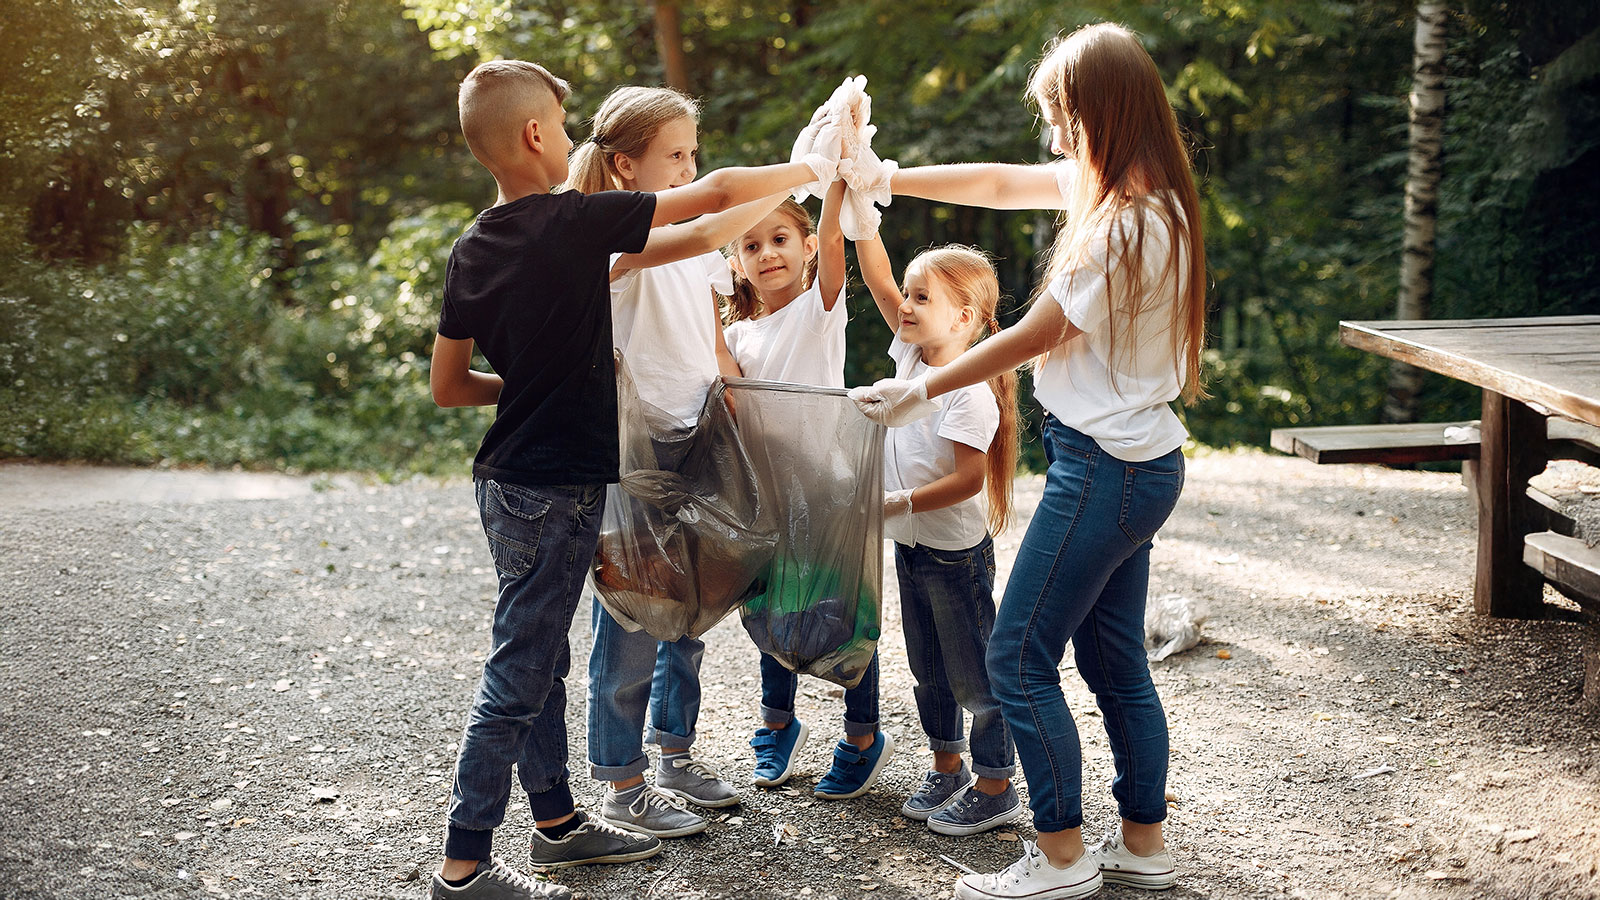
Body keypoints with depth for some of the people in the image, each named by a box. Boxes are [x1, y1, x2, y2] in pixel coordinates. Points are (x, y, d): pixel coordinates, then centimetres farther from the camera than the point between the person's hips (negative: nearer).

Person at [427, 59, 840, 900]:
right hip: (556, 489, -8)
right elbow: (714, 193, -13)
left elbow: (448, 385, 10)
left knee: (539, 658, 18)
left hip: (506, 477, 8)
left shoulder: (471, 251, 6)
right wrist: (810, 169, 2)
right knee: (518, 677, -3)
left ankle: (557, 820, 31)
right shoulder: (575, 221, -16)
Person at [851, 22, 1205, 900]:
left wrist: (922, 390, -2)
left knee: (1018, 657, -1)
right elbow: (1000, 183, 16)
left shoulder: (1124, 226, -21)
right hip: (1138, 461, 10)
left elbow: (1031, 337, -13)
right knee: (1114, 660, 16)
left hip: (1105, 465, -10)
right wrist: (882, 179, 17)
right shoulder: (1145, 196, 8)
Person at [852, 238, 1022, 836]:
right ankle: (947, 769, 33)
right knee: (928, 671, 18)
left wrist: (900, 502, -25)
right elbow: (879, 281, 0)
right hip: (911, 546, 8)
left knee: (973, 674, 2)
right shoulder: (912, 354, 2)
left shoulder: (971, 392, -21)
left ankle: (995, 788, 14)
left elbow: (969, 478, -24)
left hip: (956, 551, -8)